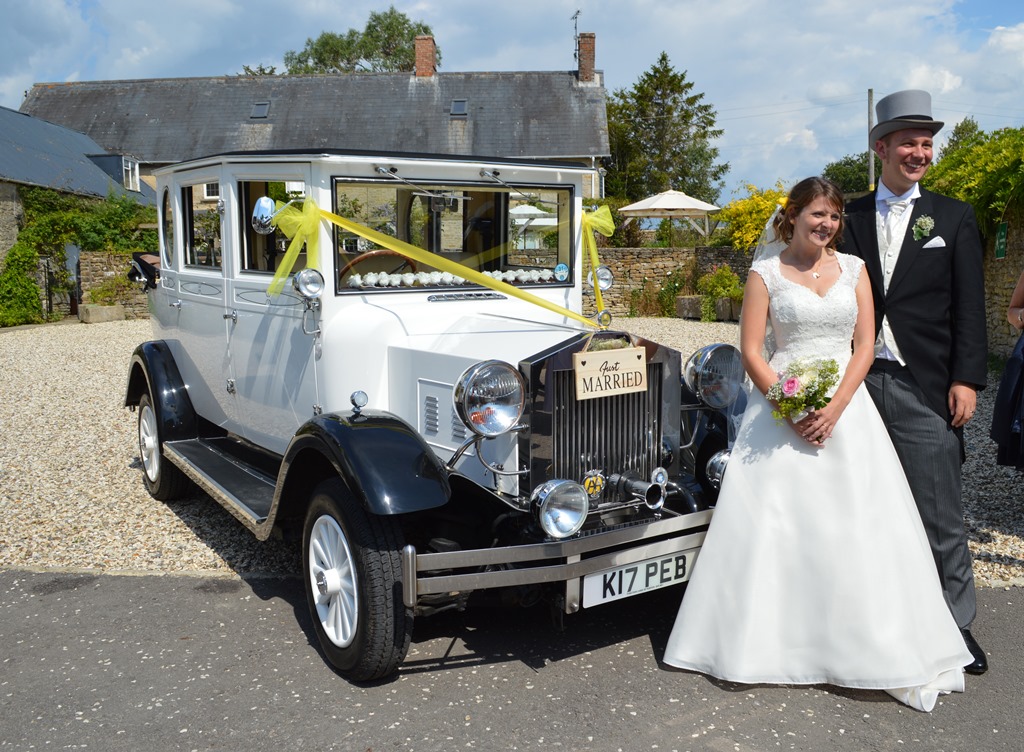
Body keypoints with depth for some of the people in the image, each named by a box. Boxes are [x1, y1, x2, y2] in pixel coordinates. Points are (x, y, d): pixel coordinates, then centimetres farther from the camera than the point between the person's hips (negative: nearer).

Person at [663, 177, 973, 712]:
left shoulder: (853, 269, 9)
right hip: (780, 403, -2)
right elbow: (750, 350, -3)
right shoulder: (765, 272, 1)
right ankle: (764, 643, 12)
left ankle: (865, 648, 18)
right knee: (771, 522, -2)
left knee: (853, 523, 2)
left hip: (844, 406, 2)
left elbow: (864, 346, 3)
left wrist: (834, 408, -11)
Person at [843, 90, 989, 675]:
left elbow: (969, 307, 3)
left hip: (924, 388, -1)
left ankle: (957, 623, 17)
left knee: (941, 516, 2)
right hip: (860, 381, 2)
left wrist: (967, 379, -6)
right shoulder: (851, 218, 10)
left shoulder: (953, 217, 7)